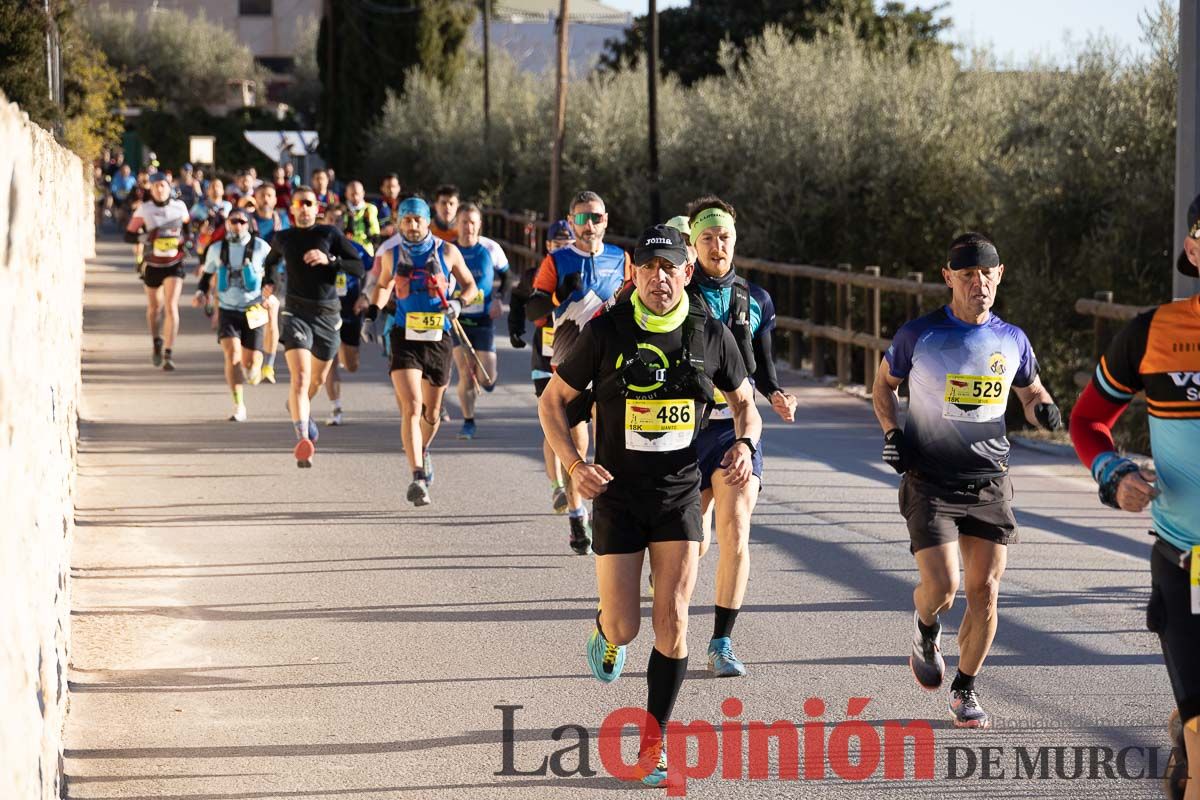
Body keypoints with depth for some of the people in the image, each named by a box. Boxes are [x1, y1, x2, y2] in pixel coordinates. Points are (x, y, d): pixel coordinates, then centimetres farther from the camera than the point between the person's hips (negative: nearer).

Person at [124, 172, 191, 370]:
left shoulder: (179, 207, -1)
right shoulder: (144, 210, -5)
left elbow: (187, 226, 18)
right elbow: (128, 235, -4)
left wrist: (184, 239, -2)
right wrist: (143, 237, -24)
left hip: (174, 265, -1)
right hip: (152, 265, 1)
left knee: (171, 307, -15)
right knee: (154, 308, 15)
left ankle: (168, 355, -16)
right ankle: (157, 343, 44)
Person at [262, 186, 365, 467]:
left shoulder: (330, 234, 2)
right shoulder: (282, 238, 8)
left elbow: (359, 267, -4)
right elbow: (271, 261, 31)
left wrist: (329, 259, -16)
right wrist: (268, 282, 13)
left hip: (327, 314, 2)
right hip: (296, 312, -2)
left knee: (318, 379, 18)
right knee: (300, 377, -20)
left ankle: (300, 409, 51)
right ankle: (302, 438, -31)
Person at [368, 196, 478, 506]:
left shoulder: (447, 252, 0)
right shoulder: (391, 254, 4)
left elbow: (470, 285, 11)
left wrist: (459, 302, -10)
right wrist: (373, 310, 5)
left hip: (438, 339, 1)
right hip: (404, 338, -1)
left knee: (431, 413, 13)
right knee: (411, 407, -18)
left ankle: (423, 451, 46)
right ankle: (418, 477, -23)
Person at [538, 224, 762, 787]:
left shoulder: (712, 336, -2)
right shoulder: (605, 332, -8)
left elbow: (744, 404, 13)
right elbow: (553, 402, 1)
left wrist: (745, 445, -8)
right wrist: (574, 465, -13)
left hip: (679, 493, 1)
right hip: (616, 493, -1)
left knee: (672, 619, -9)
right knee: (624, 627, -4)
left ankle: (653, 740, 6)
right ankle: (606, 636, 36)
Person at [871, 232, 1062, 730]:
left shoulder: (1012, 341, 4)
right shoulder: (919, 334, -4)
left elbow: (1032, 392, 20)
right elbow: (883, 382, 12)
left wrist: (1043, 409, -4)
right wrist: (893, 433, -3)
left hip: (990, 483, 3)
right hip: (930, 482, -3)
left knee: (985, 590, -1)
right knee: (942, 585, -14)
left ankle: (965, 688, 16)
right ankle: (926, 631, 22)